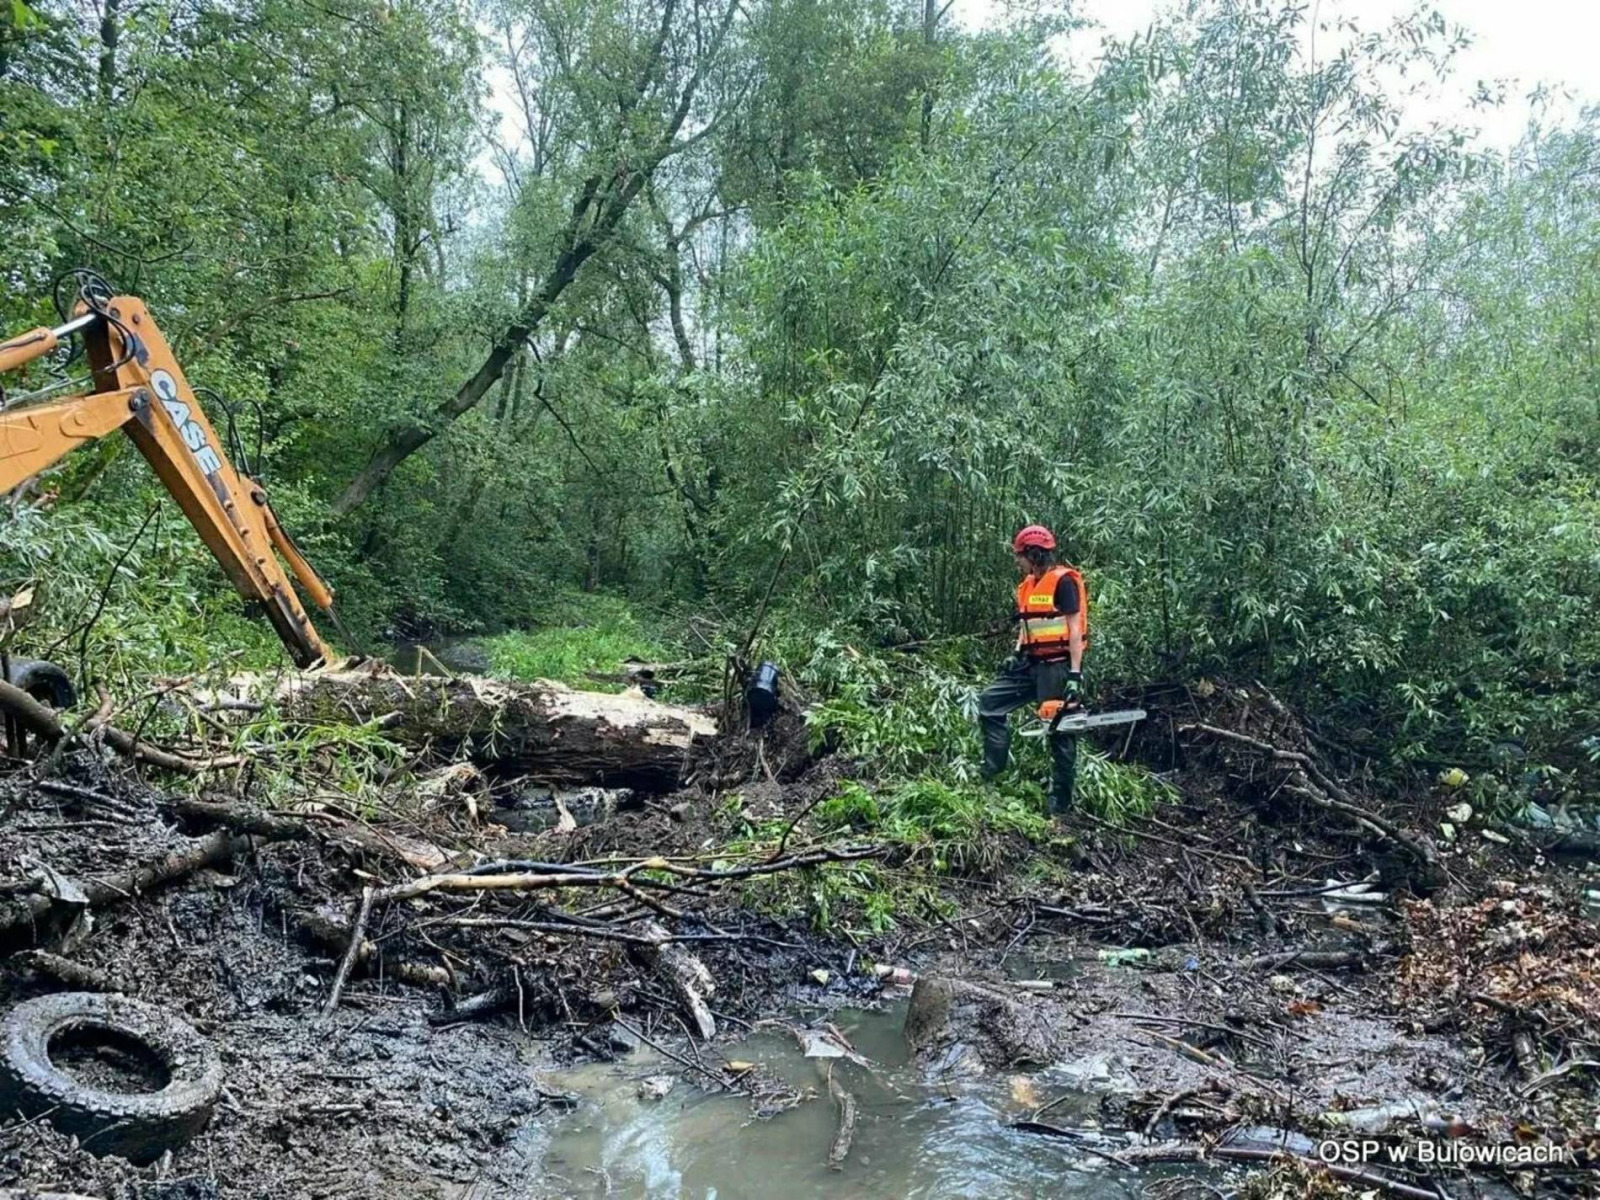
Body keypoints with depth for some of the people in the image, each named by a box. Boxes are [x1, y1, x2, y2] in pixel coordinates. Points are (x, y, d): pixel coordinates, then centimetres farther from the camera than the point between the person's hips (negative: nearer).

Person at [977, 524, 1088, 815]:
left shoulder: (1063, 581, -13)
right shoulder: (1028, 585, 13)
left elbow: (1075, 629, -16)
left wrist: (1075, 675, -20)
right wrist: (1017, 654, 8)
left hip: (1058, 667, -9)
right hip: (1032, 664, 9)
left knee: (1061, 732, 0)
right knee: (990, 703, 5)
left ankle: (1060, 803, 8)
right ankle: (992, 774, 9)